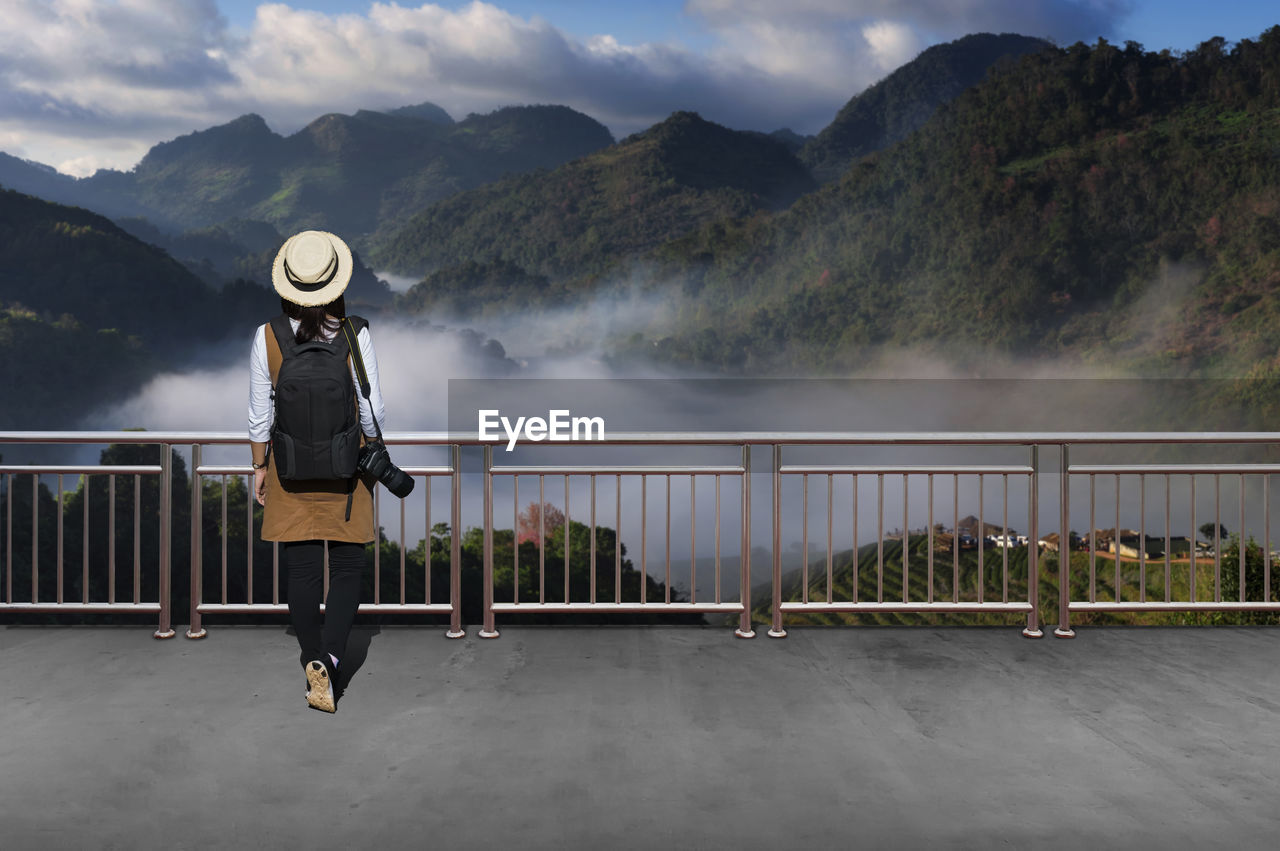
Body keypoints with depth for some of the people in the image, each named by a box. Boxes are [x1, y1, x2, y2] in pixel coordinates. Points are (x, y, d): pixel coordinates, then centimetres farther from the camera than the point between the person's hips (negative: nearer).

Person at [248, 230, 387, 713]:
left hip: (290, 468, 1)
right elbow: (371, 410, -7)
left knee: (302, 570, 11)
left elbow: (260, 414, -3)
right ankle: (329, 660, -9)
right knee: (347, 568, 8)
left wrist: (260, 467, 10)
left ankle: (314, 666, 21)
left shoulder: (267, 338, -9)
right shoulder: (355, 336, -12)